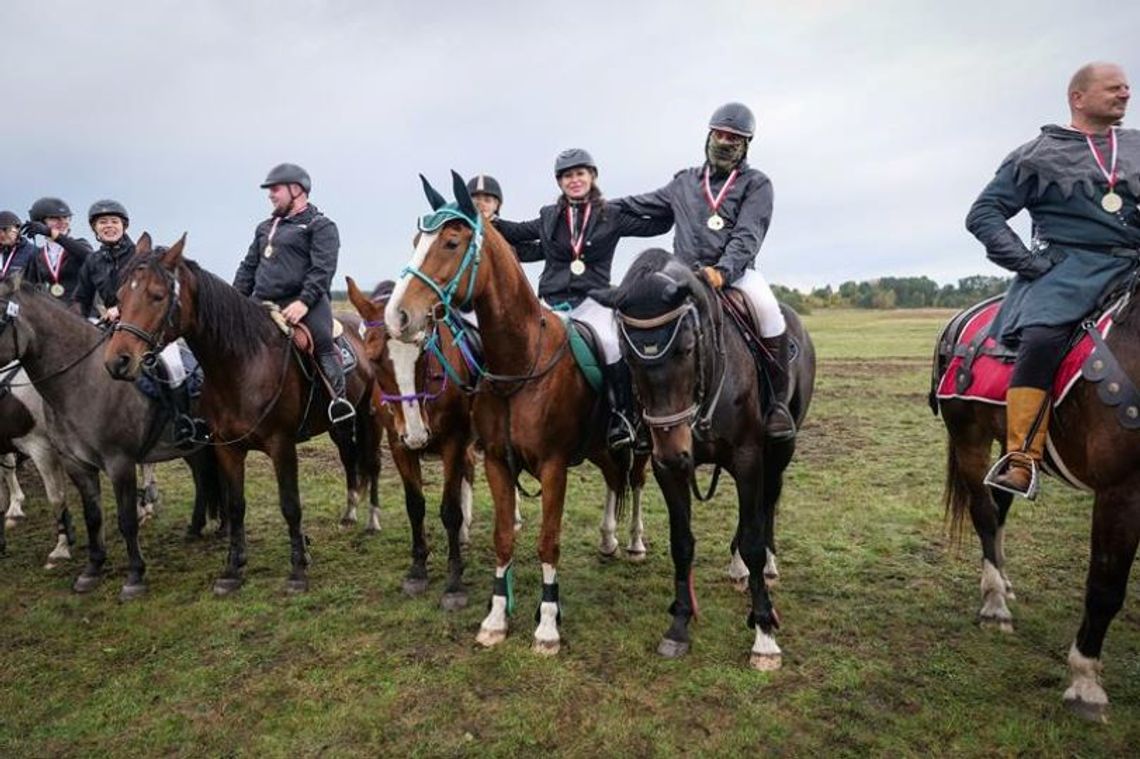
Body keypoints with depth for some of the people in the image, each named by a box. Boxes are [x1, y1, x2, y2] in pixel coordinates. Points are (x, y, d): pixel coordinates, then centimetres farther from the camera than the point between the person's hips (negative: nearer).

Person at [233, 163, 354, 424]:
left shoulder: (321, 226, 3)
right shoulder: (265, 228, 26)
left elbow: (322, 269, -11)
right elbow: (248, 268, 27)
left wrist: (304, 302, -23)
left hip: (304, 304, -7)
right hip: (263, 306, 7)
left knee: (323, 344, -25)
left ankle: (340, 398, -23)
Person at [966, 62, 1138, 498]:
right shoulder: (1040, 155, 8)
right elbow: (982, 214, 3)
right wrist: (1027, 262, -8)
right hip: (1071, 265, -5)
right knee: (1041, 337, -32)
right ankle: (1021, 460, -30)